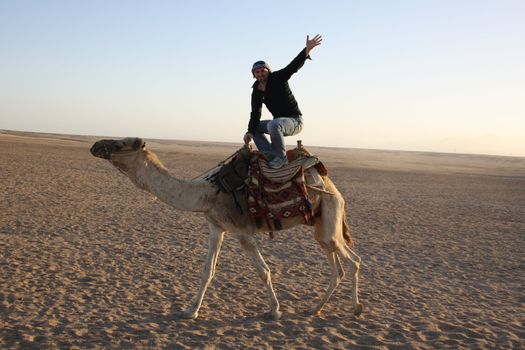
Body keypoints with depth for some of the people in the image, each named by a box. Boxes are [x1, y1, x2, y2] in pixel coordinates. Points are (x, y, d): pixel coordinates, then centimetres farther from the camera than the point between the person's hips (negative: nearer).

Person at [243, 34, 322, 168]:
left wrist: (307, 49, -39)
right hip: (279, 123, 8)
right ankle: (270, 154, -3)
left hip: (295, 121, -8)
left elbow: (294, 65, -23)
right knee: (255, 127, 10)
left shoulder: (278, 78, -9)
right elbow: (255, 114, 0)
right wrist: (250, 132, -16)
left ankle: (281, 157, -23)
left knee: (274, 125, -36)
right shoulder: (256, 92, 6)